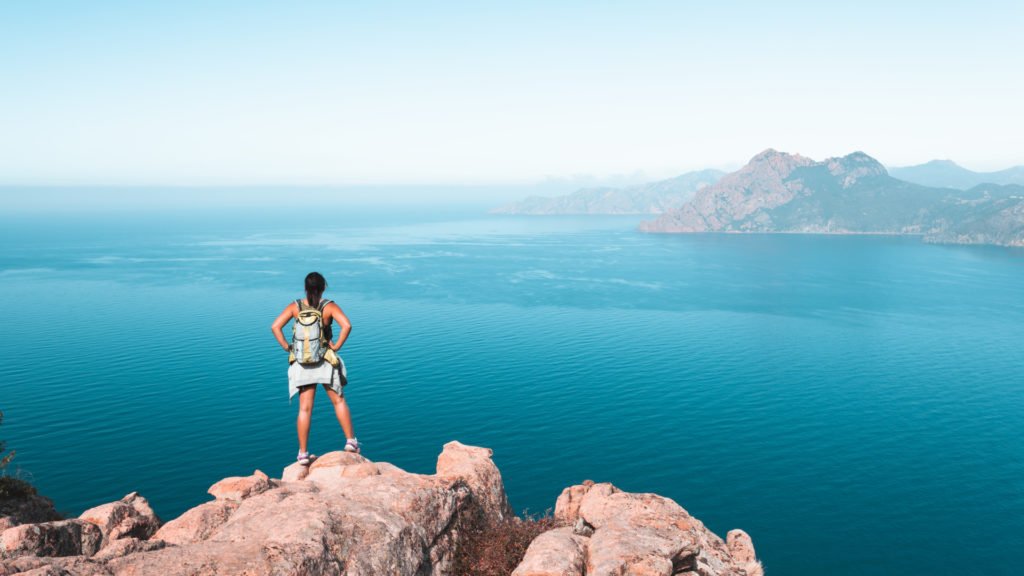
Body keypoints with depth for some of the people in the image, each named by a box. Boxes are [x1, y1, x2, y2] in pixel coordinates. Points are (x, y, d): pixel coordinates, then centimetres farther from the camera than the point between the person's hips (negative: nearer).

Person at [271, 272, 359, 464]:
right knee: (339, 401, 13)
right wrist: (337, 346, -11)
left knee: (305, 409, 5)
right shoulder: (329, 306, -7)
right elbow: (346, 325, -21)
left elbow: (275, 326, -9)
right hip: (325, 361, -2)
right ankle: (351, 441, 11)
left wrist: (287, 347, -2)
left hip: (302, 363, 2)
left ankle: (303, 454, 8)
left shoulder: (295, 306, -1)